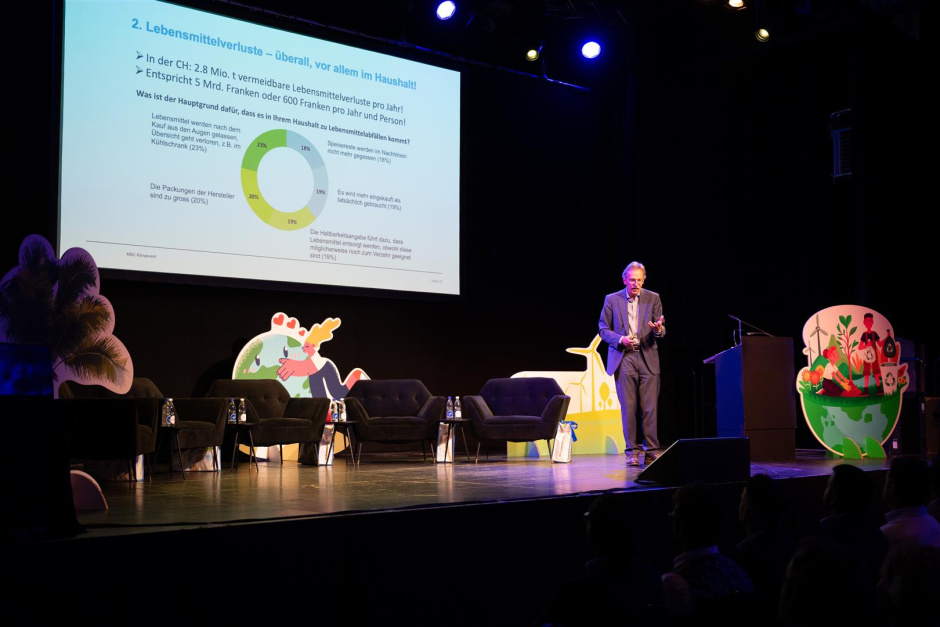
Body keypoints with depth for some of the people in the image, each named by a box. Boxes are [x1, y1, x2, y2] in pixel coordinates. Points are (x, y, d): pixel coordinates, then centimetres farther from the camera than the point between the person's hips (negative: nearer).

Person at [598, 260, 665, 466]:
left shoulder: (653, 298, 9)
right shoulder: (612, 299, 7)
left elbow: (661, 329, 7)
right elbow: (603, 329, 7)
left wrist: (658, 329, -17)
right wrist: (620, 339, -10)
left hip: (648, 358, 1)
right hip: (623, 359, -1)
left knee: (650, 408, -4)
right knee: (628, 408, -2)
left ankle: (651, 451, 2)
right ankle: (632, 452, 5)